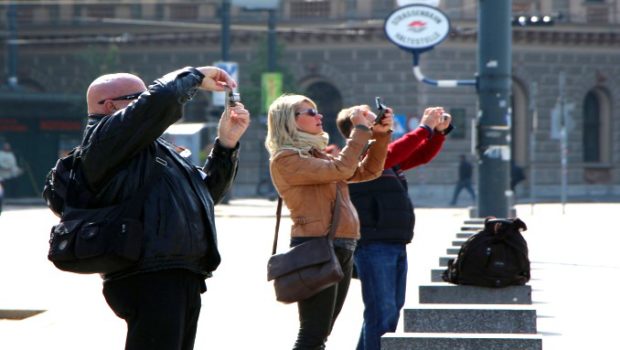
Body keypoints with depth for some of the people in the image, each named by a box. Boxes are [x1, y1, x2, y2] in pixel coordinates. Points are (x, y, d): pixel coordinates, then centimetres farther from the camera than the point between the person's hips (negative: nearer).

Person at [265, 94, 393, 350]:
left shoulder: (319, 155, 19)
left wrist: (380, 135, 6)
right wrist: (361, 129, -10)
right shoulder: (285, 159, -9)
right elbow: (341, 169, -18)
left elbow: (368, 171, 20)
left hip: (342, 250, 9)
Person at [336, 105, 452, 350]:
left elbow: (422, 156, 22)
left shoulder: (389, 161, 18)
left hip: (397, 245, 9)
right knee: (382, 313, -12)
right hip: (373, 245, -9)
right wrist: (424, 128, -21)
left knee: (392, 310, 14)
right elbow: (389, 154, -25)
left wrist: (439, 131, 4)